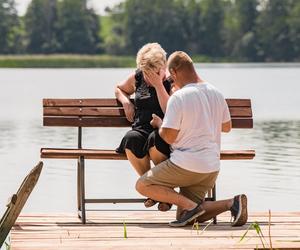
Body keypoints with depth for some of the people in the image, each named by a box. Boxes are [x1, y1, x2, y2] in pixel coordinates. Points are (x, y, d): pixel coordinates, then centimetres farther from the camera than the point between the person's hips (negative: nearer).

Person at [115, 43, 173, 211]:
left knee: (155, 139, -40)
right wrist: (126, 102, 11)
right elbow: (119, 89, 33)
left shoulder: (172, 82, 0)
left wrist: (158, 84, -14)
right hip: (141, 129, 3)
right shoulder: (137, 78, 12)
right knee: (131, 139, -34)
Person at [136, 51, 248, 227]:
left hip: (186, 165, -7)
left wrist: (159, 123, 8)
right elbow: (227, 127, 19)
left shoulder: (178, 98, -14)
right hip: (212, 168, 7)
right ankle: (232, 203, -8)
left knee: (142, 185, 6)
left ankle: (191, 206, -11)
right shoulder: (216, 94, 7)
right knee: (189, 218, 13)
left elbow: (169, 137, -13)